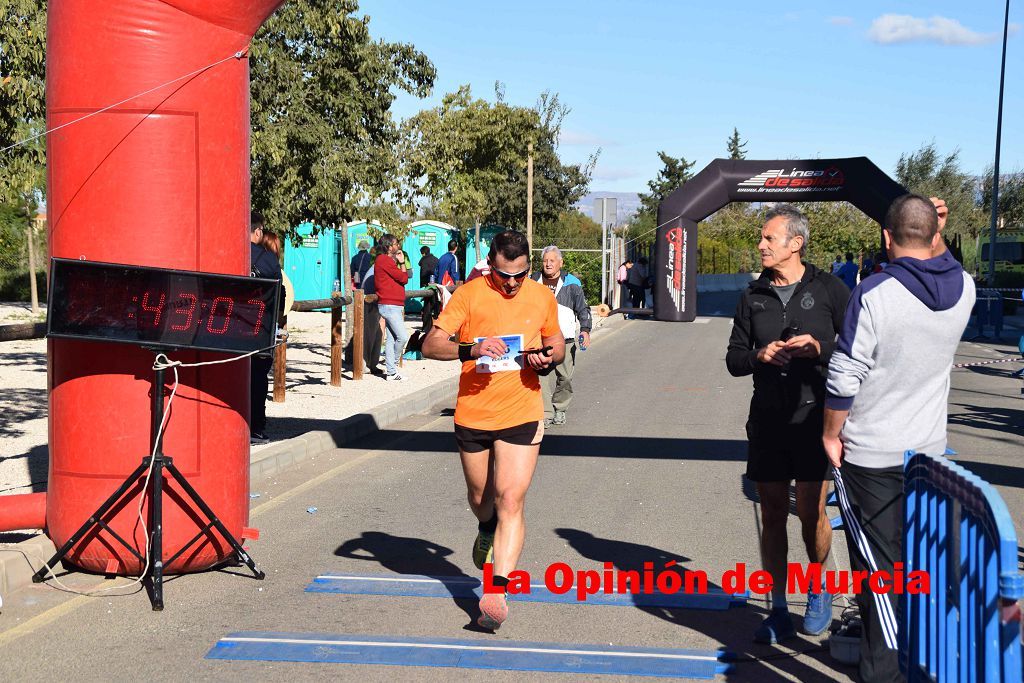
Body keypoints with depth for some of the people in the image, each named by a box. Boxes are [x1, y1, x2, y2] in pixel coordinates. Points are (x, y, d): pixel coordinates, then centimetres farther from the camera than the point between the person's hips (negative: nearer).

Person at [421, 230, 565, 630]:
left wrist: (547, 357, -7)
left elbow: (557, 343, 18)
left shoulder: (542, 296, 3)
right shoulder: (469, 293, -7)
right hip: (472, 413, 1)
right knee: (480, 498, 19)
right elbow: (430, 345, -11)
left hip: (522, 414, 0)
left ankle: (496, 591, -14)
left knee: (510, 500, -12)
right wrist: (471, 349, -29)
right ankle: (487, 530, 54)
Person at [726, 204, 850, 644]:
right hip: (767, 421, 4)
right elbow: (733, 359, 12)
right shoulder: (753, 296, 10)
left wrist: (819, 348, -17)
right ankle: (778, 611, 18)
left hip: (814, 418, -3)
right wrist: (758, 355, -9)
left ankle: (819, 590, 28)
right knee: (772, 514, 7)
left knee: (811, 512, 0)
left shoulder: (829, 290, -1)